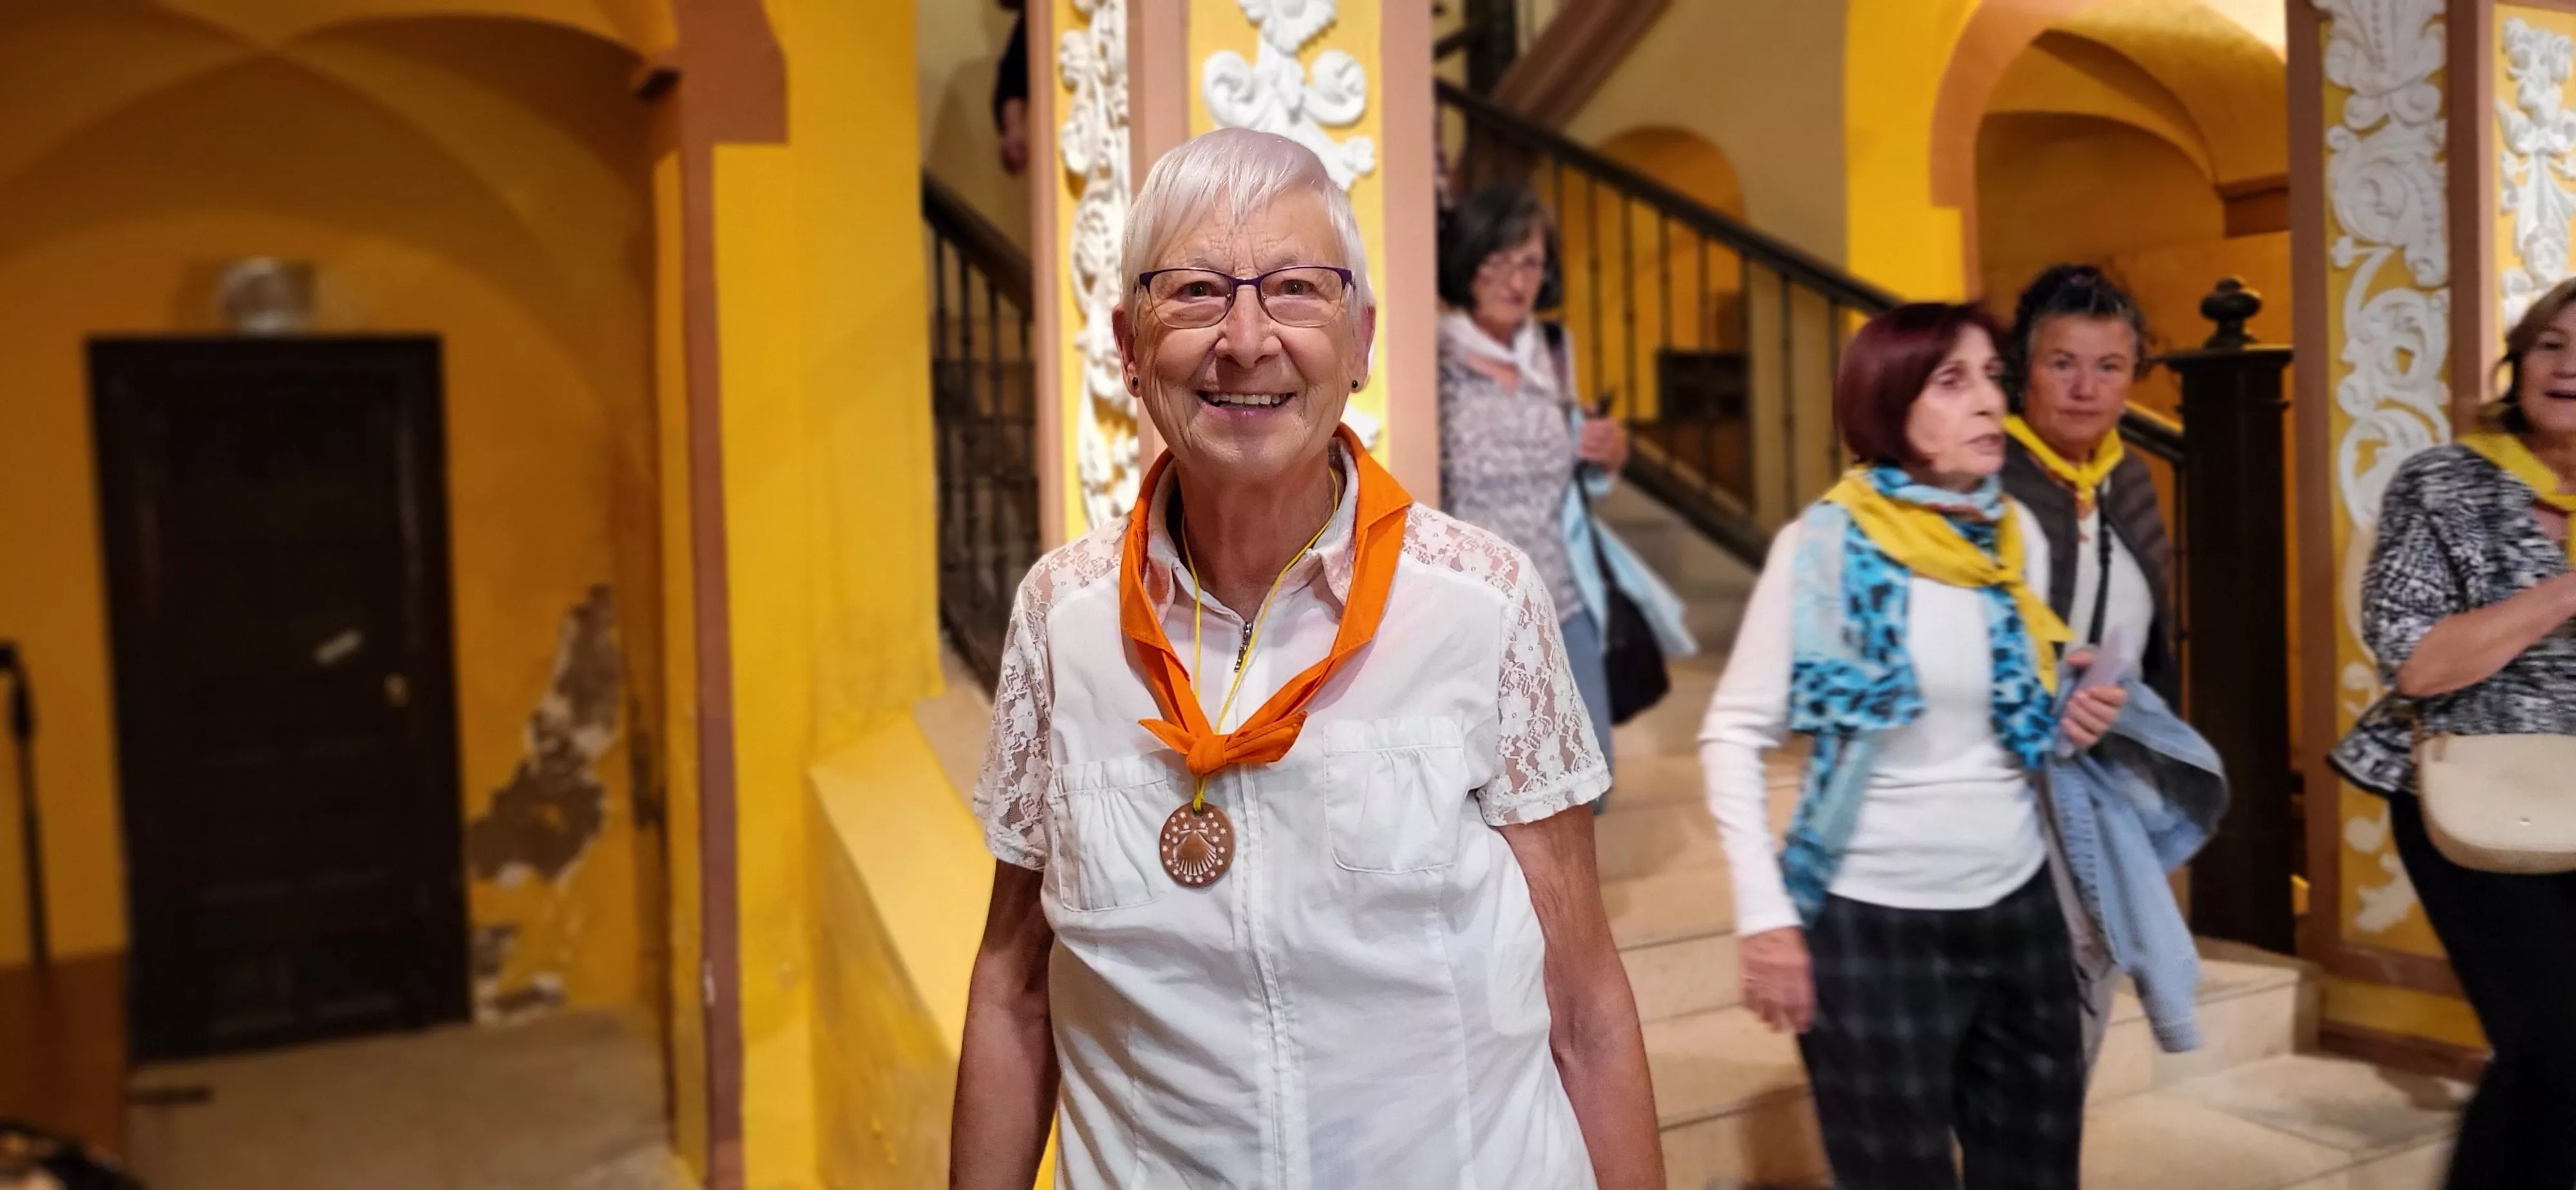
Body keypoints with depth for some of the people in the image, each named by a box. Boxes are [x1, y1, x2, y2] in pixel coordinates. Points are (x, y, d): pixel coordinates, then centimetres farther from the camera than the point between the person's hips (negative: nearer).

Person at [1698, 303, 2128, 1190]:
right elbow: (1733, 735, -14)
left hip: (2019, 905, 5)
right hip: (1873, 921, -5)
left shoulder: (2017, 534, 3)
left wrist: (2074, 722, -5)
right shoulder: (1827, 544, -14)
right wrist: (1765, 914, -19)